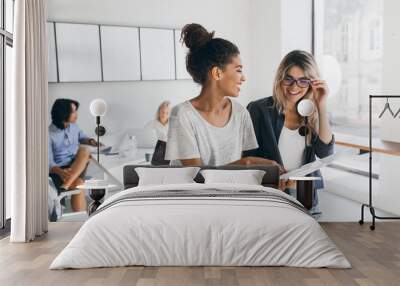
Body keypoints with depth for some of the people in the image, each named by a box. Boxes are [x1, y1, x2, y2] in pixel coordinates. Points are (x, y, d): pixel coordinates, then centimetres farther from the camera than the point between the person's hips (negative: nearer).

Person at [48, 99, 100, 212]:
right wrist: (60, 172, -37)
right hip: (59, 170, -5)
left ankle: (64, 187, -36)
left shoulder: (73, 126, 5)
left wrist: (90, 141, 3)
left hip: (78, 167, 5)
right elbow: (48, 163, -15)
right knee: (79, 184, -34)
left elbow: (81, 137, 27)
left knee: (84, 151, -27)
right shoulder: (49, 135, -13)